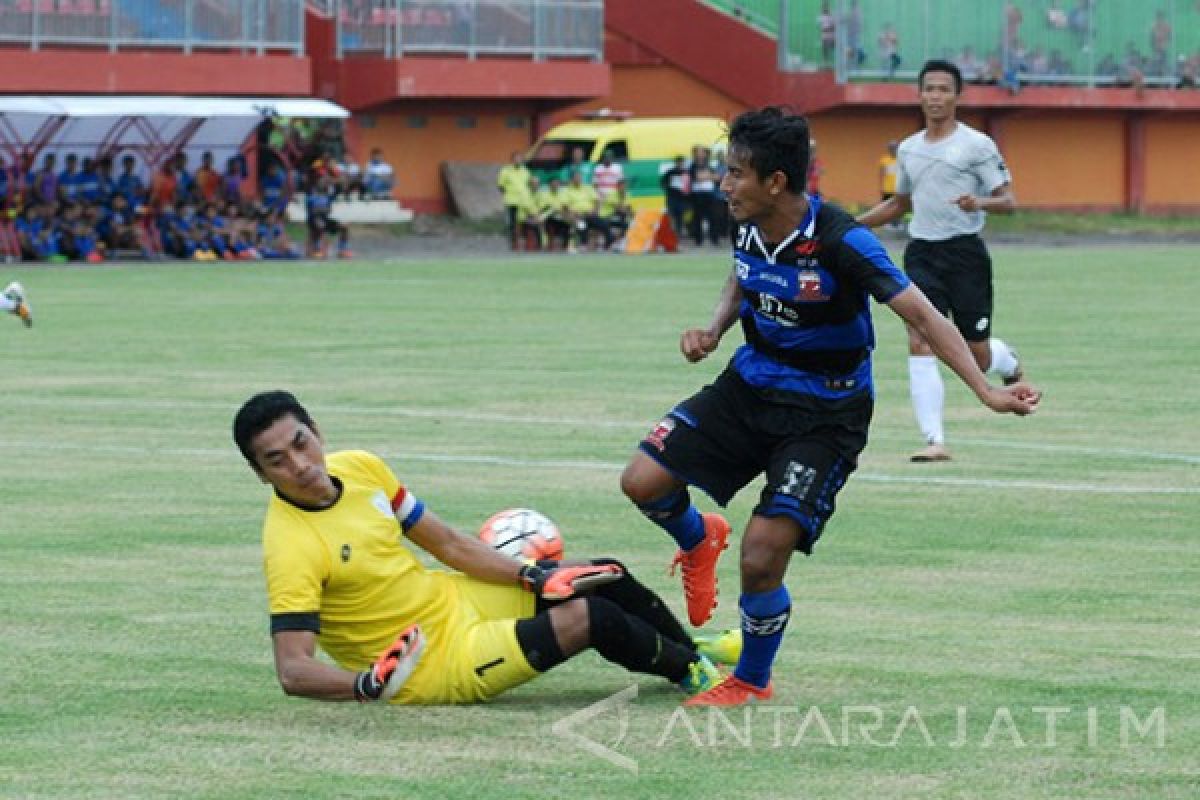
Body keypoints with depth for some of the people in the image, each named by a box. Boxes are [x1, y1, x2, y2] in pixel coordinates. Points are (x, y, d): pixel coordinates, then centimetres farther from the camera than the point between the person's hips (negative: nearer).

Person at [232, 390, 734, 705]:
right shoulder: (291, 548, -28)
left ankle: (691, 650, 39)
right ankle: (691, 673, 16)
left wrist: (535, 577, -1)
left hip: (454, 599, 7)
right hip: (435, 665, -7)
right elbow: (293, 671, -32)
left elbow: (447, 543, 5)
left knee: (608, 581, 10)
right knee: (594, 617, -14)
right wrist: (372, 682, -47)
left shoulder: (360, 468, -6)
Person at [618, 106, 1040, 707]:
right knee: (643, 481, -7)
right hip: (750, 385, 6)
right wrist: (713, 330, -1)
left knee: (761, 559, -14)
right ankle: (699, 540, 30)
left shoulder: (840, 242, -25)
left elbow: (921, 315, -24)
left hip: (824, 413, -6)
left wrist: (985, 390, -32)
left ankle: (752, 682, 14)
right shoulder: (751, 229, -5)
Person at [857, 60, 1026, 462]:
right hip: (921, 255, 4)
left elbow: (1008, 200, -6)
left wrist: (979, 202, -28)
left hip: (965, 252, -4)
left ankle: (1009, 363, 41)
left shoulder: (977, 144, -4)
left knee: (978, 358, 3)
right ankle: (935, 440, -16)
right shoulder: (908, 148, 12)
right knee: (920, 344, -15)